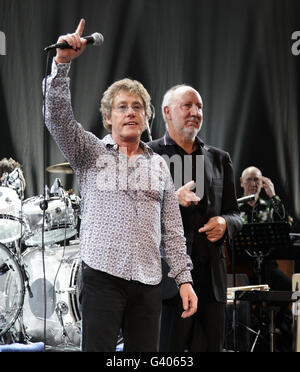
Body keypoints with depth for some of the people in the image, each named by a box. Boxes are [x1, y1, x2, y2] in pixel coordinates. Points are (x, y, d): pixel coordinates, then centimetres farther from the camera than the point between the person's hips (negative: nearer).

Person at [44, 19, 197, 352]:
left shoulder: (158, 164, 18)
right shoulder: (90, 152, 9)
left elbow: (172, 228, 16)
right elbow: (57, 116, -8)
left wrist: (184, 278, 9)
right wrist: (62, 62, -18)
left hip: (148, 282, 4)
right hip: (103, 275, -3)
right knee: (98, 349, -7)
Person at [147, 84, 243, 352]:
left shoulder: (219, 159, 18)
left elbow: (235, 214, 19)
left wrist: (224, 223, -4)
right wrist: (173, 199, -23)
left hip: (212, 279, 4)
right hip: (167, 278, -4)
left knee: (211, 347, 5)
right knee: (166, 348, -3)